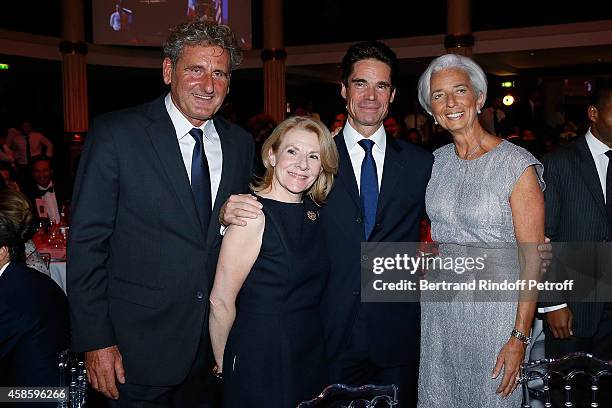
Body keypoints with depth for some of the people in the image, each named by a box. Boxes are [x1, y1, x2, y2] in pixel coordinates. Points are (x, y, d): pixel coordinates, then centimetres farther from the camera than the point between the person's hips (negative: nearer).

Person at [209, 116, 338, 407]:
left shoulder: (312, 209, 3)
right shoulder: (254, 216, -20)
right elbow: (221, 301, -17)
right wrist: (223, 365, -7)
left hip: (310, 358, 7)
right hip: (260, 360, -7)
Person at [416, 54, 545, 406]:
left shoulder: (517, 165, -13)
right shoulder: (436, 162, 5)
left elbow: (532, 259, -14)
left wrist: (520, 338, -16)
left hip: (494, 307, -5)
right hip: (439, 304, 5)